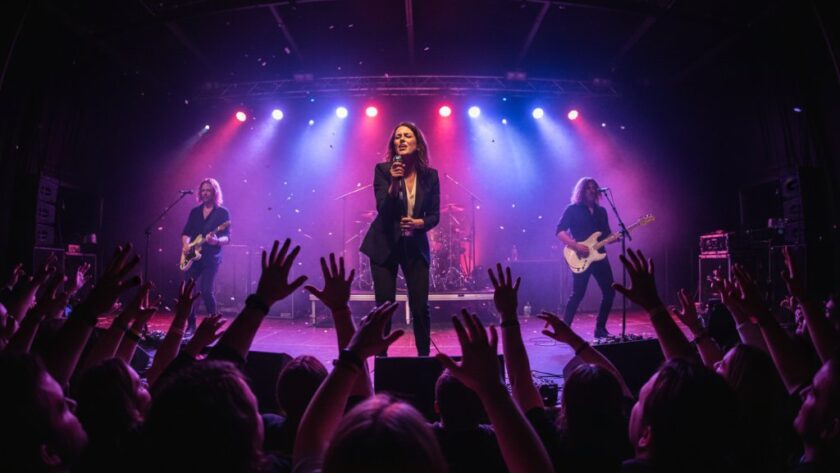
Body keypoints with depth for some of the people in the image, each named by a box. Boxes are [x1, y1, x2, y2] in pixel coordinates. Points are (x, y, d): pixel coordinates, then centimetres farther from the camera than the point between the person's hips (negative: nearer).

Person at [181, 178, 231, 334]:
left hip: (211, 258, -5)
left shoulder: (223, 212, -2)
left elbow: (227, 238, -8)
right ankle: (191, 324, 18)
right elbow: (186, 232, 16)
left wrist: (216, 240, -29)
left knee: (206, 291, -13)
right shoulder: (195, 211, 13)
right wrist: (185, 245, -4)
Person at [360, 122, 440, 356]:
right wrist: (394, 182, -27)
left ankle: (424, 356, 20)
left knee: (420, 307, 2)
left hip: (416, 246, 2)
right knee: (384, 306, 0)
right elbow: (382, 209, -15)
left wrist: (420, 222, -16)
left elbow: (435, 215, 4)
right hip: (385, 245, -1)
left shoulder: (430, 175, 1)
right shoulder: (383, 170, -6)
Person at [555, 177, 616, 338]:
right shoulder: (572, 209, -2)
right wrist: (576, 246, -20)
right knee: (578, 294, -9)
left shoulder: (601, 211, 16)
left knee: (609, 292, 4)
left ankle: (600, 328, 18)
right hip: (581, 258, -6)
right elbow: (559, 232, -10)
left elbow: (607, 235, 17)